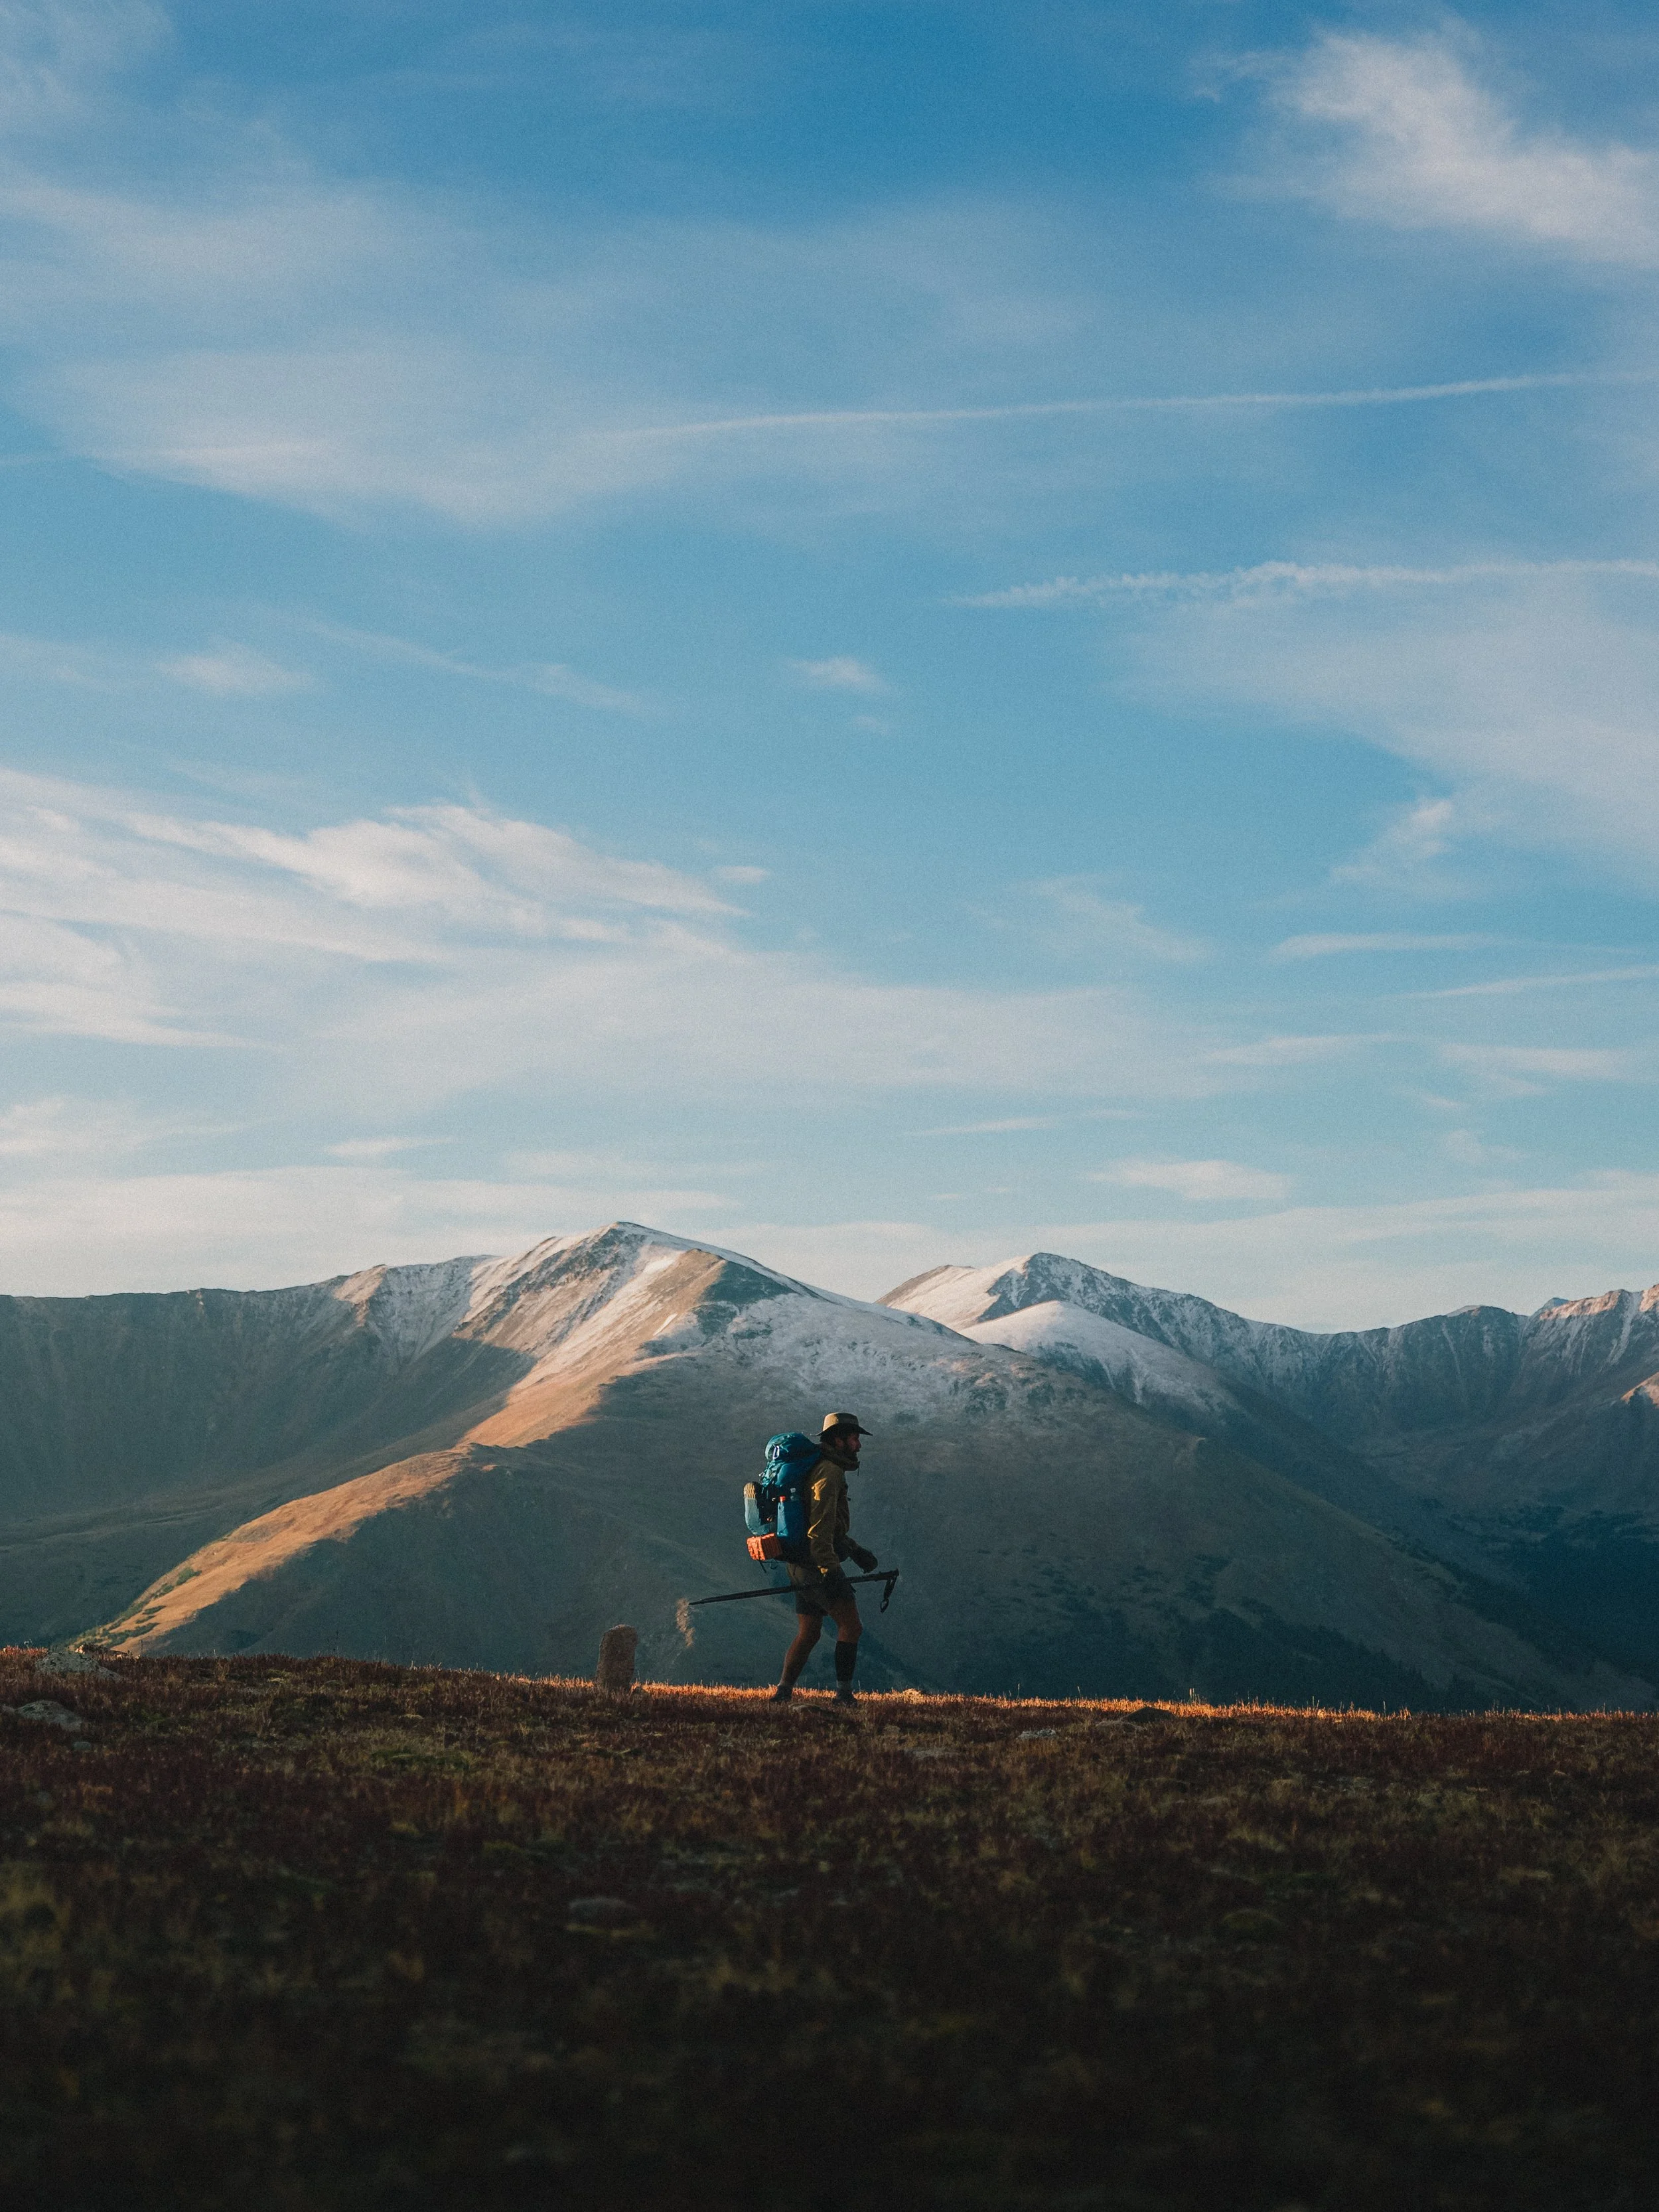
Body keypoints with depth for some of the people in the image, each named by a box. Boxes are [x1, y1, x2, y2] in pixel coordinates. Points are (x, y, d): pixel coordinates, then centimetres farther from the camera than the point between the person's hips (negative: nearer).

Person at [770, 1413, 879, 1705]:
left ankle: (783, 1692, 11)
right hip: (817, 1564, -10)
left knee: (808, 1634, 12)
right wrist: (830, 1570, -26)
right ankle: (844, 1693, -8)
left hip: (802, 1567, 10)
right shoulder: (828, 1472, -13)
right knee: (851, 1626, -8)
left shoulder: (822, 1469, 20)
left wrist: (856, 1550, 27)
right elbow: (820, 1526, -22)